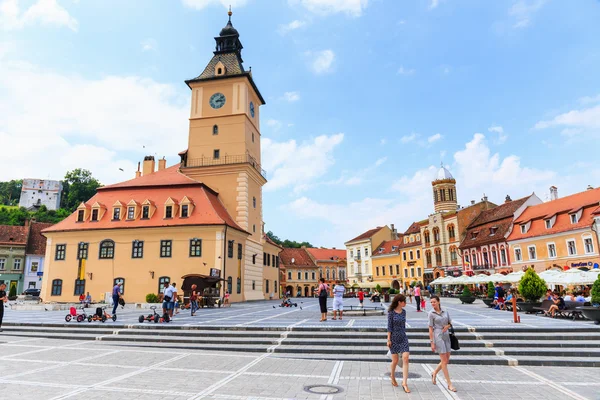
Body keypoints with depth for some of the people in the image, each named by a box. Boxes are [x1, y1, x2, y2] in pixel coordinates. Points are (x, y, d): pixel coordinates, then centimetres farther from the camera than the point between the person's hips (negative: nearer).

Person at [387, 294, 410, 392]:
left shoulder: (403, 311, 6)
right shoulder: (391, 312, -8)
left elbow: (403, 324, 14)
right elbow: (389, 326, -8)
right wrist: (388, 339, -10)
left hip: (403, 337, 4)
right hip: (394, 338, -4)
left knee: (405, 359, -9)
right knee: (395, 360, 4)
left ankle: (404, 383, -6)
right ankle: (392, 377, 31)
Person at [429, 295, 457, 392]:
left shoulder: (445, 312, 6)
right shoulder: (431, 313, -7)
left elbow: (450, 323, 17)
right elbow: (430, 328, -7)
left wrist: (447, 326, -7)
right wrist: (432, 342, -10)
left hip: (446, 336, 6)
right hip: (438, 336, -6)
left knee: (446, 360, 10)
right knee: (444, 361, -4)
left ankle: (434, 373, 32)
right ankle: (449, 384, 3)